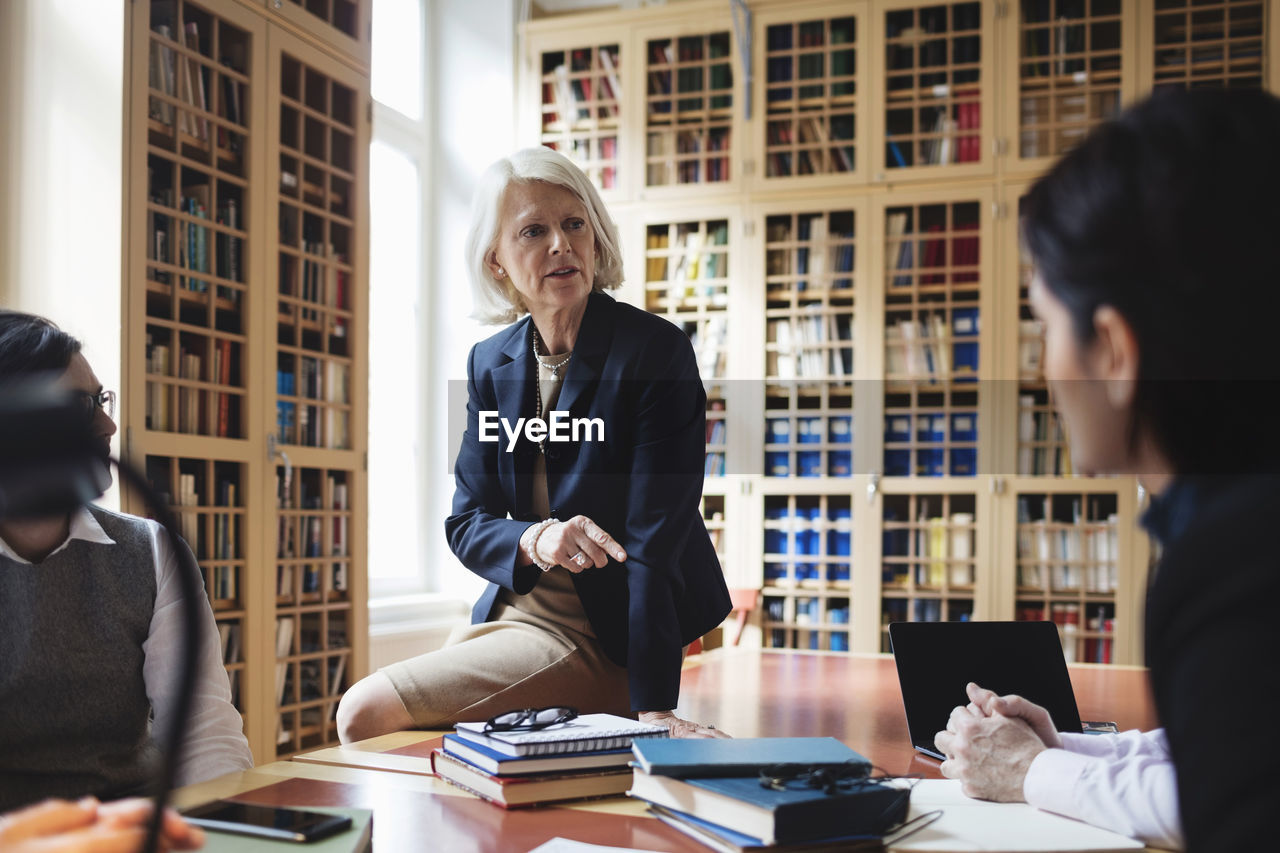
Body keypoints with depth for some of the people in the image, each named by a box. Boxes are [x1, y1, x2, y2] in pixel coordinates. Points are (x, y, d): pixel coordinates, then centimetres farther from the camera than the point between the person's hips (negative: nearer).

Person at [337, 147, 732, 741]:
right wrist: (535, 539, -22)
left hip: (599, 634, -6)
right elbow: (465, 525, 2)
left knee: (366, 713, -13)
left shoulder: (657, 351, -16)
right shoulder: (490, 363, 4)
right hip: (511, 609, 6)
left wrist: (653, 710, -26)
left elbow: (654, 537, -21)